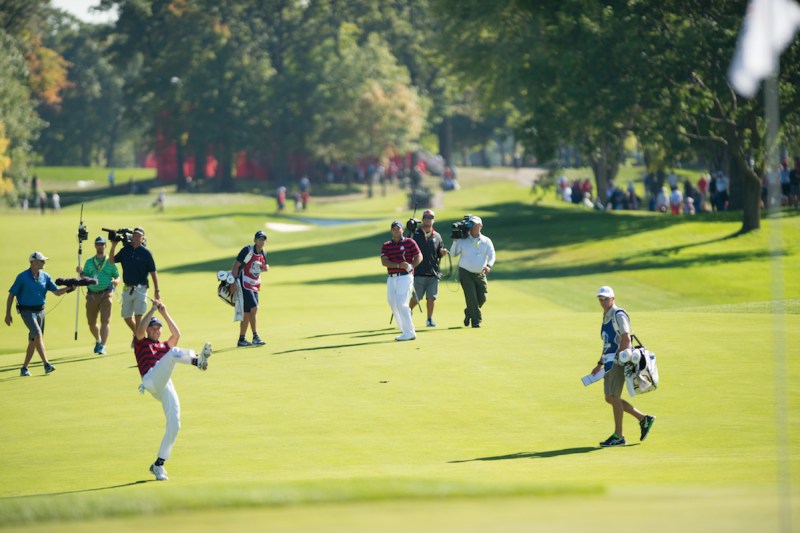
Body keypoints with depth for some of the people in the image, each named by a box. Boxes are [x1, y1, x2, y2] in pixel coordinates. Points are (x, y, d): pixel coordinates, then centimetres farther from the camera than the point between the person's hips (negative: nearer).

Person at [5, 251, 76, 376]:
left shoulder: (45, 276, 4)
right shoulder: (22, 277, -9)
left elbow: (57, 292, 3)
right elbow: (11, 295, -3)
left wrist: (69, 288, -15)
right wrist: (8, 314, -5)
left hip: (40, 311, 6)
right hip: (27, 311, -6)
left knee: (33, 341, 9)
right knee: (38, 335, -22)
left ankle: (24, 368, 19)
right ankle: (46, 365, -29)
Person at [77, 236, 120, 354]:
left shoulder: (110, 261, 8)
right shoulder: (89, 262, 14)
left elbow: (117, 276, 8)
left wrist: (115, 281, -14)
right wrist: (81, 273, -8)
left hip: (106, 295, -3)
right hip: (91, 295, 3)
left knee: (105, 321, -13)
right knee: (91, 322, 8)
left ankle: (102, 346, -15)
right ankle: (98, 341, 34)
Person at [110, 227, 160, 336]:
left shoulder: (146, 252, -5)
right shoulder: (125, 250, 8)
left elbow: (153, 272, -4)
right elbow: (111, 261, 10)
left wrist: (157, 290, -7)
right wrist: (113, 246, -3)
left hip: (140, 289, -5)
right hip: (127, 289, 5)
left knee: (138, 316, -13)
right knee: (126, 317, 12)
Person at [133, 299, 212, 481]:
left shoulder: (164, 346, 35)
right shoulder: (141, 343, 22)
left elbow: (176, 335, 17)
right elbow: (140, 328, 1)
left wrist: (165, 313, 16)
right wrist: (153, 309, 6)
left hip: (166, 387, 5)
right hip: (151, 380, -5)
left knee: (174, 425, -7)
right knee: (174, 353, -26)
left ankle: (158, 465, 2)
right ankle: (197, 360, -61)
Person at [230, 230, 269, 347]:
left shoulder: (263, 253, 8)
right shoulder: (248, 250, -14)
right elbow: (236, 265, -16)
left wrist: (265, 268, -2)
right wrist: (234, 282, -23)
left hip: (254, 285, 8)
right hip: (244, 283, -8)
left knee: (247, 313, 10)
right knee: (254, 308, -17)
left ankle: (242, 340, 16)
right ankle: (255, 337, -16)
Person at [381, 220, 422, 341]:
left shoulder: (409, 242, 1)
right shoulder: (386, 245, 10)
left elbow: (419, 256, 0)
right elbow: (384, 262, -3)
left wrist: (411, 266, -19)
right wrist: (398, 265, -18)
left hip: (405, 277, -6)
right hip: (391, 278, 6)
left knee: (401, 304, -15)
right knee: (393, 304, 7)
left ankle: (409, 332, -12)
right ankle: (404, 331, 18)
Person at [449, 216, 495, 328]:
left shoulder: (486, 241, 5)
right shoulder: (463, 240, 2)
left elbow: (491, 255, -5)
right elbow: (453, 254, 0)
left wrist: (488, 266, -25)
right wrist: (455, 241, -12)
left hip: (480, 274, 3)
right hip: (466, 273, -3)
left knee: (482, 298, 2)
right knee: (472, 298, -11)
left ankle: (469, 313, 27)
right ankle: (476, 320, -2)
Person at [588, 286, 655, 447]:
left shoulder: (619, 315, -9)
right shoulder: (606, 317, 19)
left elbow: (626, 340, -18)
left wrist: (617, 359, -22)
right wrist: (600, 364, 21)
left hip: (620, 360, -10)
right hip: (610, 362, 10)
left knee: (614, 397, -8)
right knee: (610, 398, 8)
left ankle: (618, 436, -3)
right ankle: (643, 419, 16)